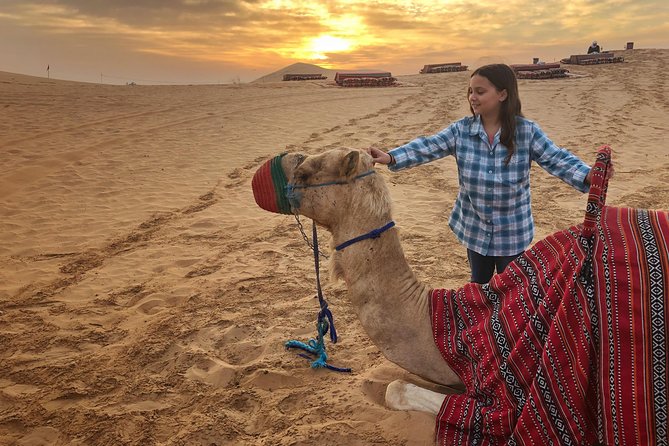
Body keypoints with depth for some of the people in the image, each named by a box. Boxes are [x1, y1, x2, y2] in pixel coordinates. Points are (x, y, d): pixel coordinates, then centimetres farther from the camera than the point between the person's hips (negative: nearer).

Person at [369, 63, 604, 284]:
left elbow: (557, 159, -15)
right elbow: (427, 147, -13)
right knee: (479, 283, 22)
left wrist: (588, 176, -32)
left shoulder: (527, 131, -12)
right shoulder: (461, 130, -7)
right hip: (475, 227, 3)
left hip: (512, 230, -2)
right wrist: (391, 157, -27)